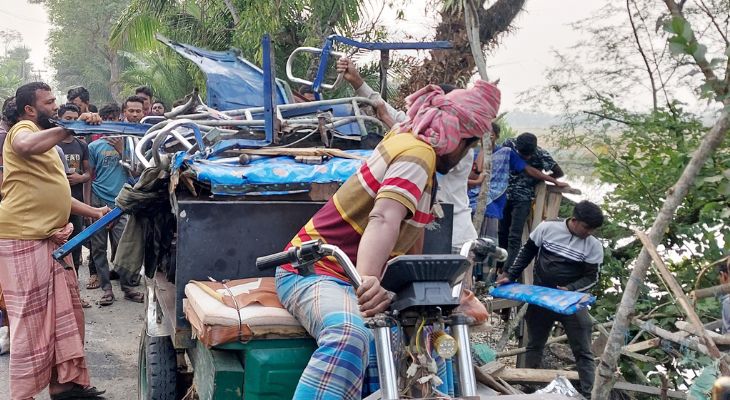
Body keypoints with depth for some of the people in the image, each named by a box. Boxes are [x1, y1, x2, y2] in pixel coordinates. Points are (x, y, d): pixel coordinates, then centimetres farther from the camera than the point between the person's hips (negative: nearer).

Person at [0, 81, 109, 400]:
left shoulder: (44, 139, 25)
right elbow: (26, 147, -34)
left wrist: (93, 212, 23)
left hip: (50, 239, 10)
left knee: (64, 312, 11)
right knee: (31, 319, -6)